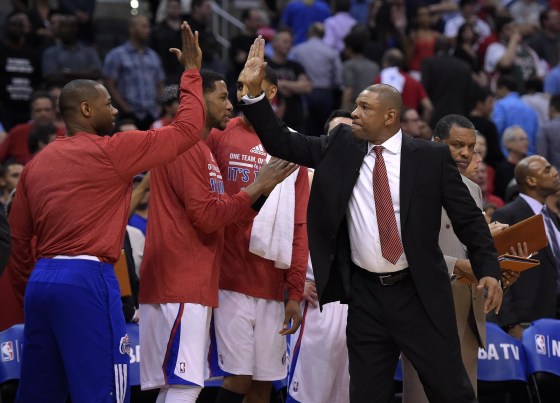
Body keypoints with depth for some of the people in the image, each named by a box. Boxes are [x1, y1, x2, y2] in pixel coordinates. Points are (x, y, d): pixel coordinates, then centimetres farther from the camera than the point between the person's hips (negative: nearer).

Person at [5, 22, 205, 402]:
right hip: (86, 281, -7)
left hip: (41, 281, 7)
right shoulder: (110, 151, -4)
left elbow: (18, 241, 16)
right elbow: (188, 130, -2)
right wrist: (192, 71, 9)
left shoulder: (36, 164, 15)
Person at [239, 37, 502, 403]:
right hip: (366, 295, 3)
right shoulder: (341, 147, 5)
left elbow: (468, 217, 0)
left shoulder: (431, 157, -3)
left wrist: (489, 269, -10)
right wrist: (254, 90, -6)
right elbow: (282, 142, 5)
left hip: (420, 293, -3)